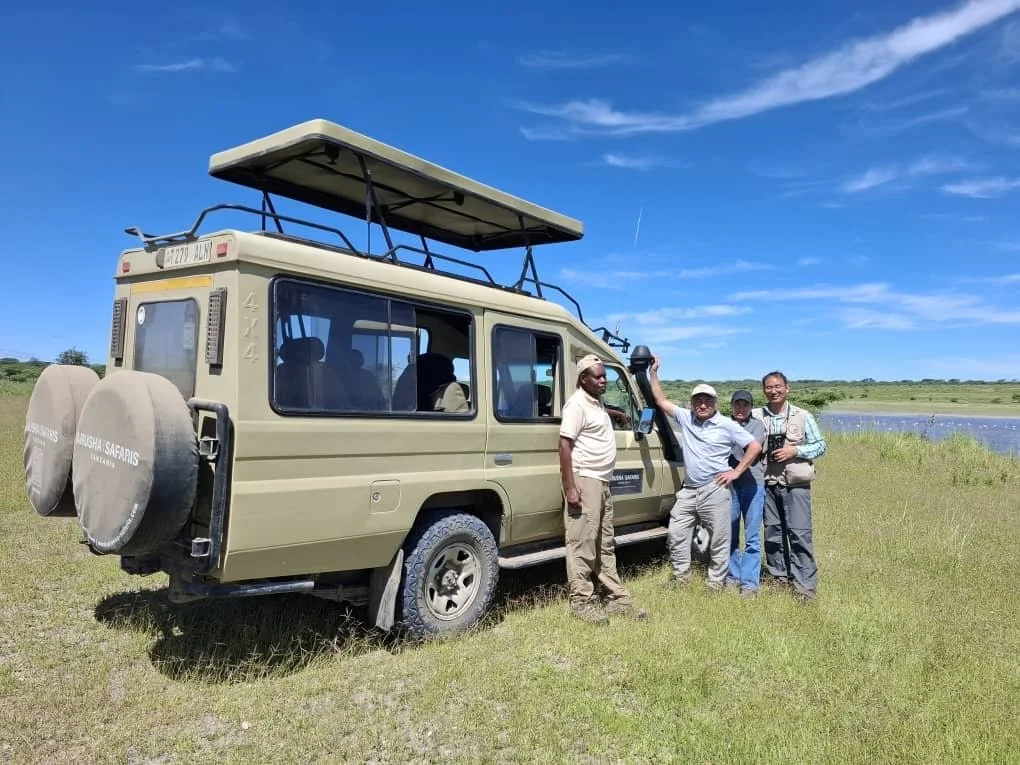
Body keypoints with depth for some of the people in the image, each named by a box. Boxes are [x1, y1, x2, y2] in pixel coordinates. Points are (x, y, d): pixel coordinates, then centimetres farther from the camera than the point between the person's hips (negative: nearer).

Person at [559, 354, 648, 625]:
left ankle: (617, 598, 21)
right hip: (584, 480, -10)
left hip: (602, 481, 10)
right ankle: (581, 601, 3)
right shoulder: (577, 403, -13)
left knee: (605, 545, 14)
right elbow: (565, 445, -20)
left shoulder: (597, 402, 15)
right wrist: (569, 487, -24)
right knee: (582, 544, -5)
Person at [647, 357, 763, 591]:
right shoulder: (685, 418, 7)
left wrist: (736, 472, -7)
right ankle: (681, 574, 22)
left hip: (715, 490, -4)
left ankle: (716, 582, 15)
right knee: (676, 532, 7)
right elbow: (661, 400, 12)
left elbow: (755, 446, -2)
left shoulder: (727, 425, -3)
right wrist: (653, 373, 8)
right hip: (688, 489, 4)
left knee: (719, 538, 3)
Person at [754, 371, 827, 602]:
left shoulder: (802, 416, 0)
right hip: (768, 483, 3)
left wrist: (795, 451, -10)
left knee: (799, 533, -6)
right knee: (773, 532, 9)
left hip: (795, 484, -2)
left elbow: (820, 445, 4)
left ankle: (805, 584, 2)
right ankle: (779, 578, 23)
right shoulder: (756, 416, 4)